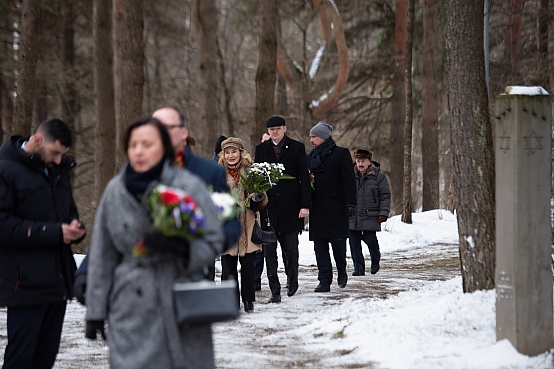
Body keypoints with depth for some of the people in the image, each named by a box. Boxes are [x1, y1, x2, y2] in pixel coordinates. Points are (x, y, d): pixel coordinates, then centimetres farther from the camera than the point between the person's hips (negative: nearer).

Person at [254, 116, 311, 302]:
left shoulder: (297, 148, 3)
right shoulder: (261, 149, 10)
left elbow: (304, 177, 1)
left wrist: (305, 204, -6)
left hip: (290, 205, -2)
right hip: (268, 206, 2)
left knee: (290, 248, 4)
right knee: (269, 249, -3)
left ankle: (292, 279, 29)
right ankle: (274, 290, 0)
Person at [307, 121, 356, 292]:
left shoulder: (340, 153, 0)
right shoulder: (310, 157, 17)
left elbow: (349, 180, -5)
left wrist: (350, 203, -12)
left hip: (335, 206, -5)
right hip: (317, 206, 5)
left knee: (337, 240, -9)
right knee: (319, 244, 1)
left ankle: (342, 272, 16)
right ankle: (324, 281, 4)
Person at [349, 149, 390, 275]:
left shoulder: (378, 176, 1)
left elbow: (385, 196, 0)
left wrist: (383, 213, -8)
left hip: (370, 217, -4)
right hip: (353, 218, 4)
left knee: (370, 240, -7)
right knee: (354, 242, 1)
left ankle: (375, 261, 23)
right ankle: (358, 268, 10)